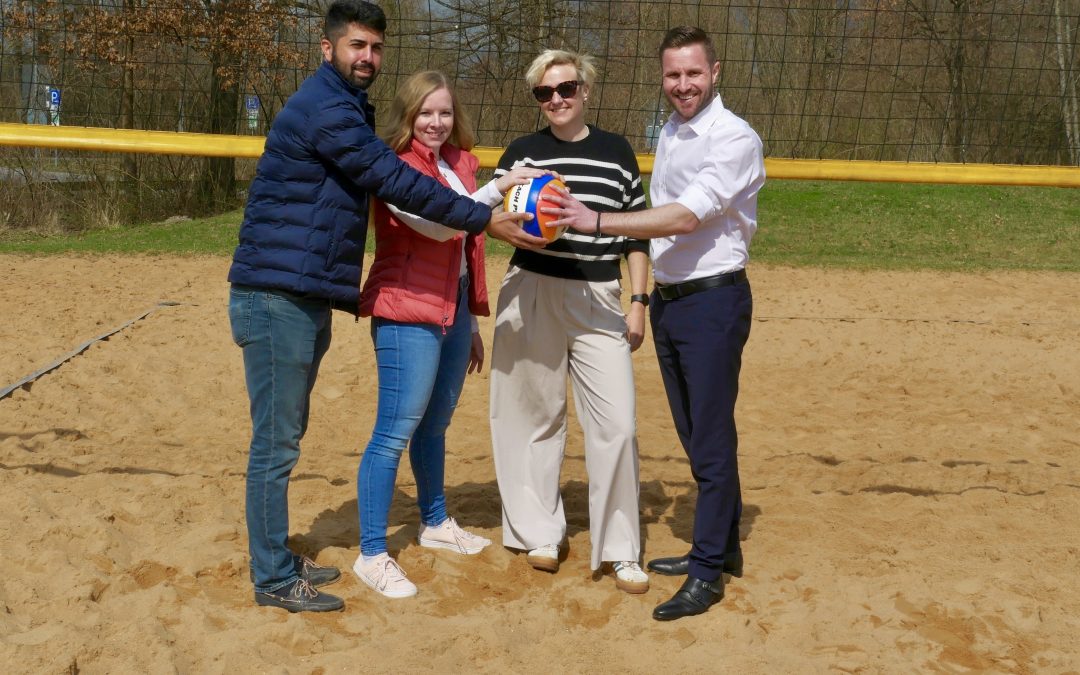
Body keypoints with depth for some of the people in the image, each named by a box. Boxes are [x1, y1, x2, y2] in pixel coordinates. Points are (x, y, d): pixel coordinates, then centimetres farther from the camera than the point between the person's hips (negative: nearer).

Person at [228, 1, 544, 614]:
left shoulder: (349, 109, 19)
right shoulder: (323, 108, -14)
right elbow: (397, 182, -18)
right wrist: (487, 219, -15)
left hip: (309, 299, 10)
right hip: (276, 295, -10)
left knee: (286, 436, 16)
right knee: (276, 443, -3)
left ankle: (278, 557, 26)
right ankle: (274, 581, 5)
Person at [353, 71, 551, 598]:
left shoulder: (459, 163, 13)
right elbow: (435, 224, -24)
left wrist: (472, 321, 18)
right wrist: (495, 190, -34)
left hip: (453, 310, 8)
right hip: (408, 313, -8)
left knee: (436, 423, 19)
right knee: (395, 431, -7)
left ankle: (435, 524, 36)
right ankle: (371, 554, 0)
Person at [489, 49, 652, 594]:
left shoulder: (616, 152, 8)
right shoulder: (521, 153, 5)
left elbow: (637, 233, 10)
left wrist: (638, 302, 4)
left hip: (599, 302, 0)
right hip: (531, 296, 0)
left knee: (617, 424, -6)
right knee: (535, 414, 5)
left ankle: (620, 550, 5)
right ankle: (539, 532, 22)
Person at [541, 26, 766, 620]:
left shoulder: (734, 139, -12)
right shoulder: (667, 135, 13)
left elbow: (687, 216, -24)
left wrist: (596, 222, -28)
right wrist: (648, 298, 11)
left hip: (712, 300, -8)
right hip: (667, 298, 8)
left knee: (712, 437, -3)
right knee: (695, 436, 15)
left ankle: (708, 572, 5)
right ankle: (720, 546, 28)